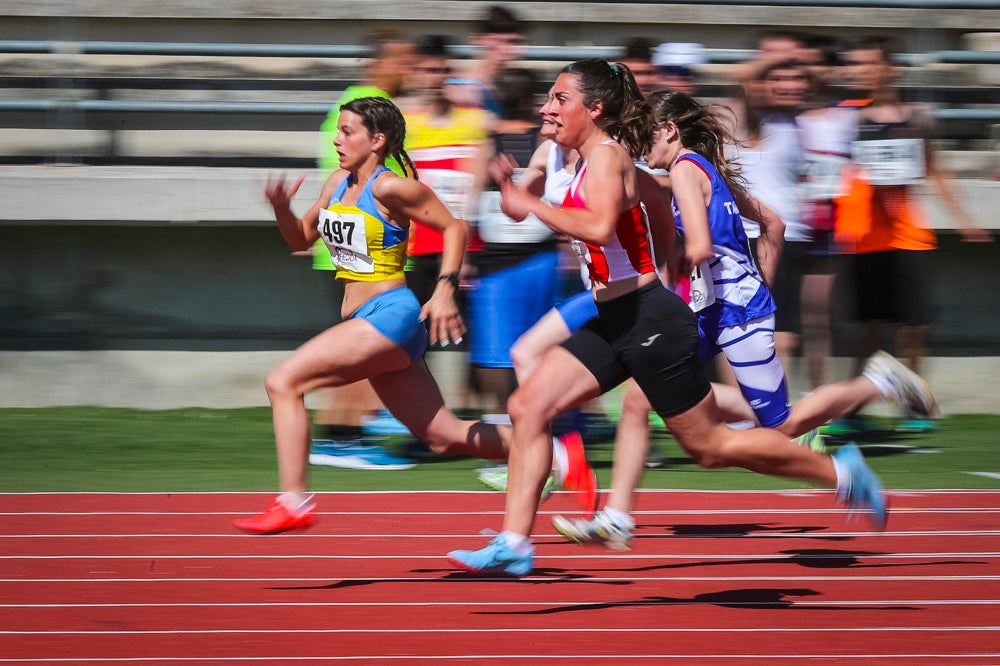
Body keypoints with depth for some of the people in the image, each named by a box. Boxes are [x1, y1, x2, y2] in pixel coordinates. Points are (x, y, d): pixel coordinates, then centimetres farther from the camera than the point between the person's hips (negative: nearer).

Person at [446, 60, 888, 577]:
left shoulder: (607, 154, -16)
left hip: (648, 319, -10)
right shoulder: (594, 160, 13)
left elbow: (599, 226, -34)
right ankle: (513, 544, -5)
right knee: (528, 407, -3)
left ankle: (839, 472, 17)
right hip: (614, 322, 10)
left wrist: (529, 205, -26)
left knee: (711, 446, 2)